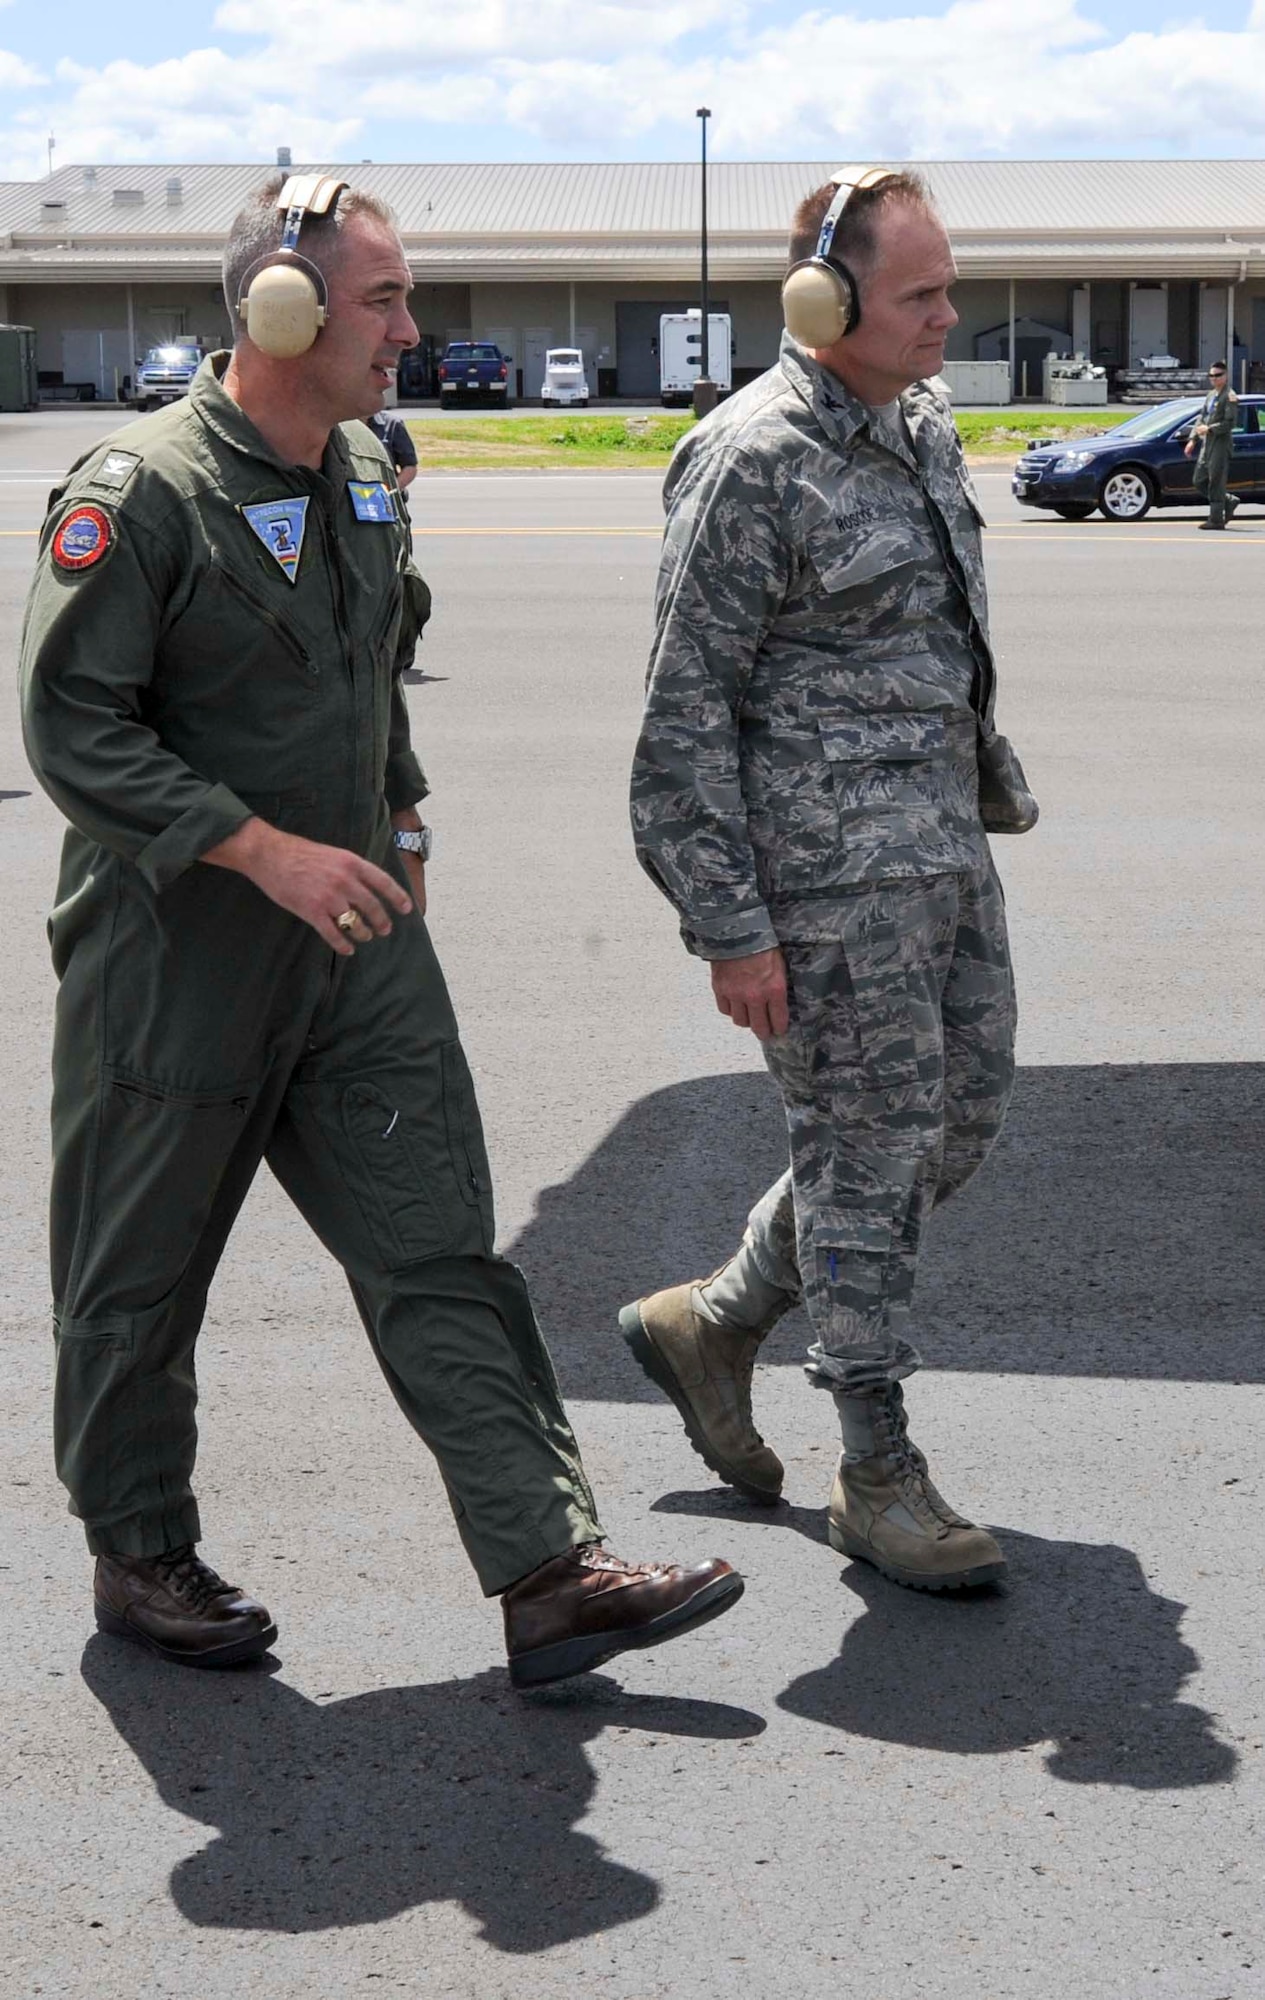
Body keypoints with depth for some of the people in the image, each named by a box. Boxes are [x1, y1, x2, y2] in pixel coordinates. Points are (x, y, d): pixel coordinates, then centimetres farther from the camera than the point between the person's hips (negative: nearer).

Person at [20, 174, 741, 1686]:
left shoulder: (364, 473, 10)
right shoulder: (136, 496, -15)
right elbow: (72, 727, -19)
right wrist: (268, 850, -24)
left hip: (357, 945, 6)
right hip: (174, 960, -6)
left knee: (440, 1256, 0)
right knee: (140, 1281, 9)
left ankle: (549, 1574, 0)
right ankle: (138, 1559, 28)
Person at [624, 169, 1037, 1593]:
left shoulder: (922, 429, 12)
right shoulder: (752, 464, -15)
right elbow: (685, 714, -16)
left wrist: (989, 788, 23)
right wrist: (730, 926, -17)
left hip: (944, 853, 9)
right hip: (828, 880, -9)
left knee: (957, 1127, 15)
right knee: (866, 1157, -1)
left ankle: (712, 1322, 29)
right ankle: (876, 1474, 13)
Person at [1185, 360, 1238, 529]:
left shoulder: (1230, 397, -8)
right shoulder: (1211, 395, 18)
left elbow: (1229, 424, -15)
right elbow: (1201, 418, 21)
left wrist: (1209, 429, -18)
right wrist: (1193, 439, 12)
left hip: (1221, 443, -9)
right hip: (1207, 444, 9)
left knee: (1216, 482, -7)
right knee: (1199, 482, 9)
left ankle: (1216, 519, -3)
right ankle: (1229, 502, 22)